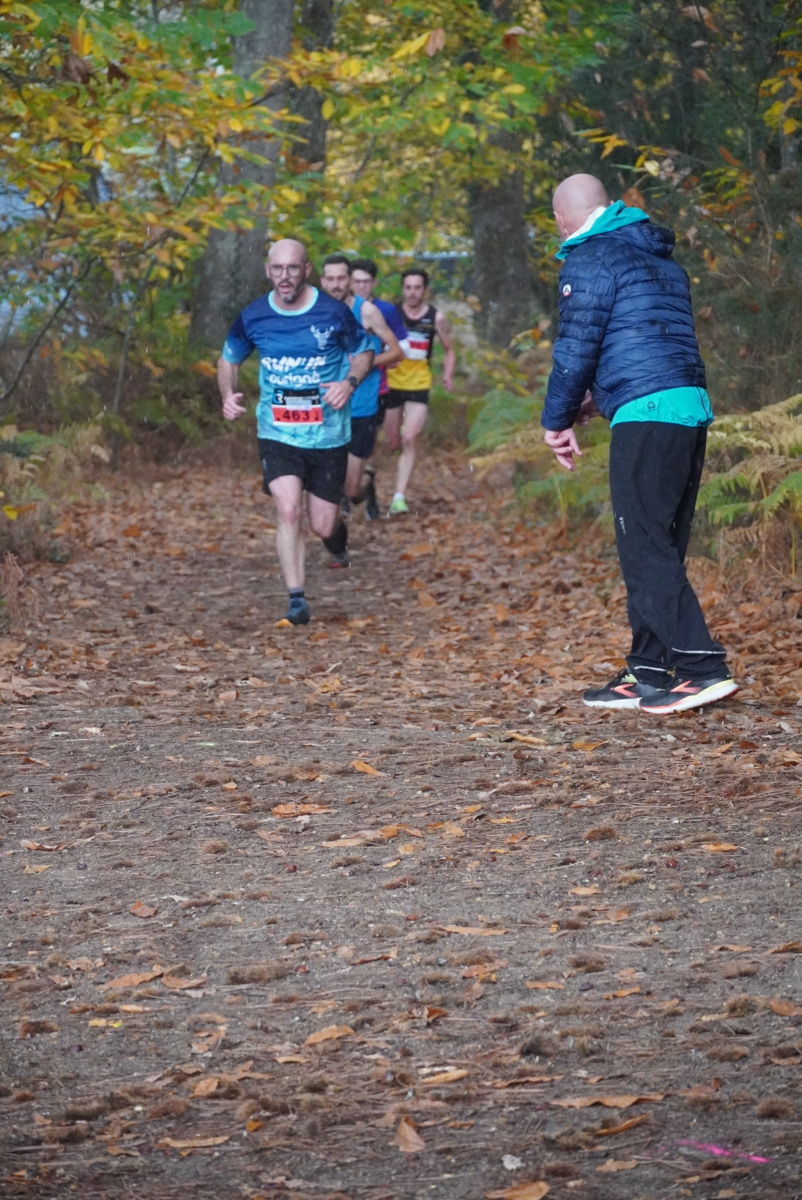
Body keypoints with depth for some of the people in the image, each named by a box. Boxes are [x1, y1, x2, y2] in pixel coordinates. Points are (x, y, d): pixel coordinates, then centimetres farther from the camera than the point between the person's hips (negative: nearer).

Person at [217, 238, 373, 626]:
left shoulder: (334, 313, -9)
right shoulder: (252, 317, -5)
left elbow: (364, 352, 6)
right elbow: (229, 359, 12)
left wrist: (349, 382, -15)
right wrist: (228, 394, -8)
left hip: (328, 433, 0)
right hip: (277, 433, 1)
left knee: (323, 525, 4)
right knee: (287, 510, -18)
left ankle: (337, 531, 44)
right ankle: (297, 601, -9)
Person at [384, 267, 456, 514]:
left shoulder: (436, 318, 0)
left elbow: (449, 350, 12)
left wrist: (448, 376, 0)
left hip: (419, 386, -1)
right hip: (391, 383, 1)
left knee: (410, 439, -15)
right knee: (393, 443, 8)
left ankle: (399, 498, -17)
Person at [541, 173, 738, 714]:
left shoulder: (591, 258, -3)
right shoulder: (661, 259, 24)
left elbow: (576, 346, -6)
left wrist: (558, 420, 5)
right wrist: (598, 397, 31)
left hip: (646, 417, -9)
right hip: (693, 407, 9)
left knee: (645, 549, -8)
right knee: (660, 548, 11)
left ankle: (702, 668, -15)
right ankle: (648, 673, 13)